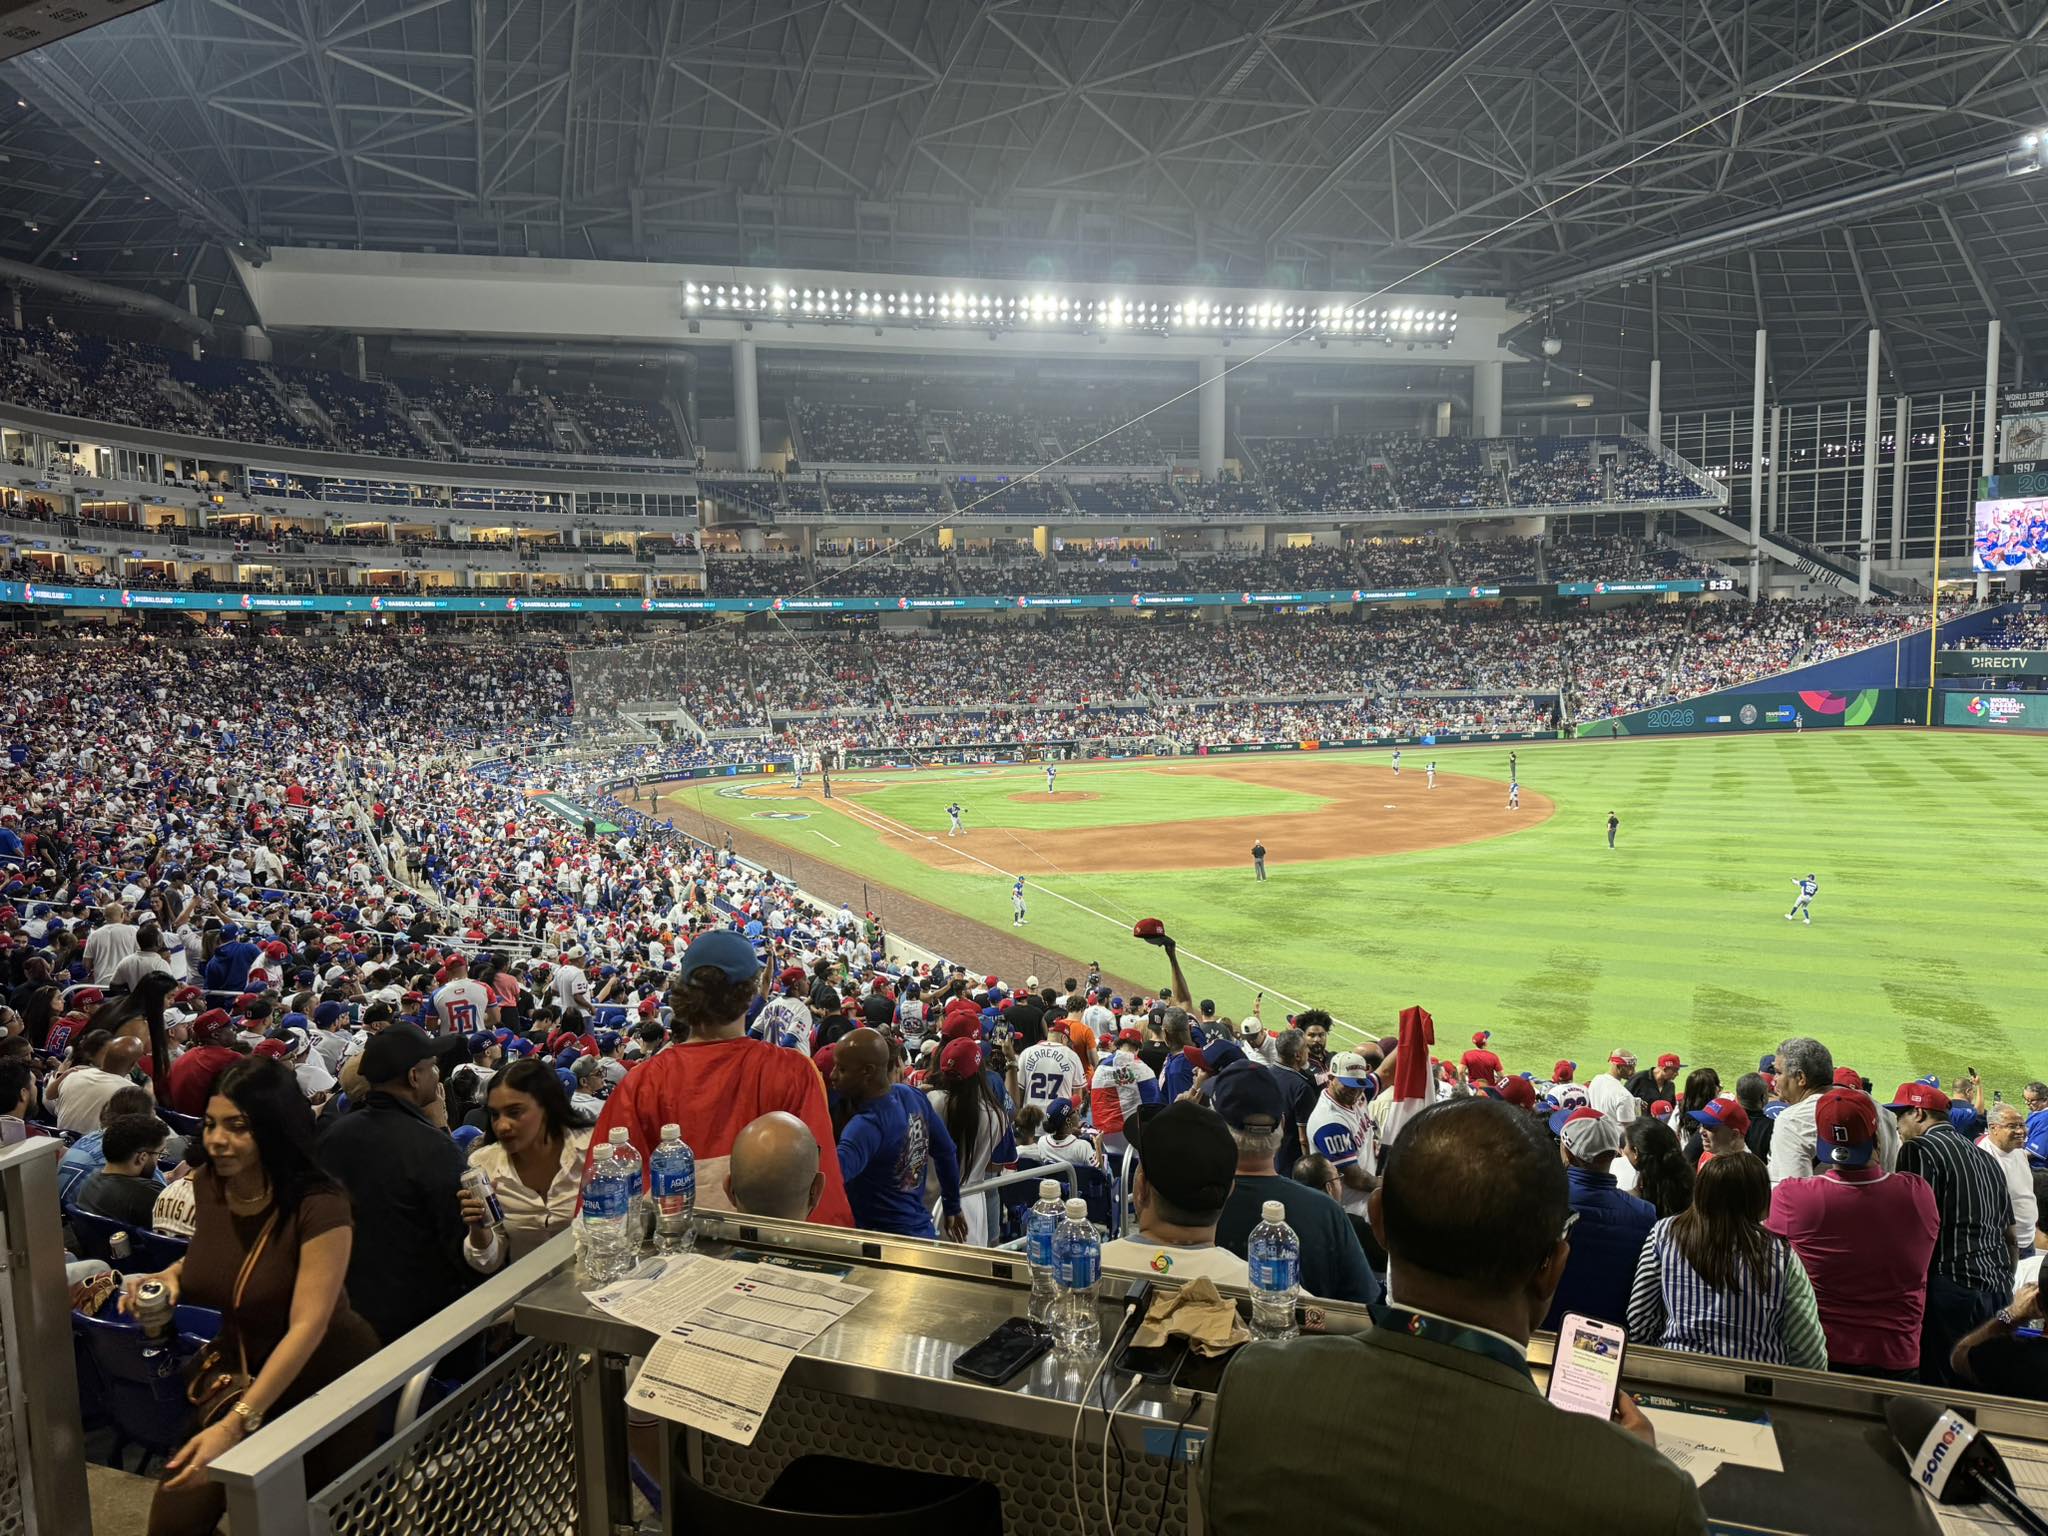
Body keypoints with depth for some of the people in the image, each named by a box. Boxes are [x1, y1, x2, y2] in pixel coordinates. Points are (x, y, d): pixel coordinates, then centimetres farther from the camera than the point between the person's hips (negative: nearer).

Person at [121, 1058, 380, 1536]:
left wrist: (236, 1423, -40)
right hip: (239, 1378, 5)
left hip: (322, 1387, -5)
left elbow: (307, 1326, -31)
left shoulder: (319, 1207, -28)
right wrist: (170, 1276, -8)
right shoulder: (207, 1183, -8)